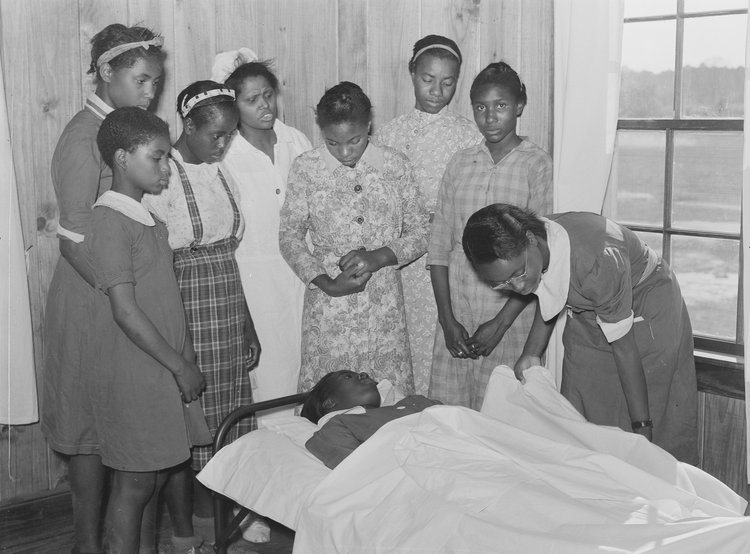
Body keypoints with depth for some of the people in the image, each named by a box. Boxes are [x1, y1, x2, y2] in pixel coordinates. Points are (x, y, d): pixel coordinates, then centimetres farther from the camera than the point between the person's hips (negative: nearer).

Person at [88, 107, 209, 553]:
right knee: (135, 482, 0)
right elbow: (125, 311, -20)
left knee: (159, 471, 16)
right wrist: (179, 365, -16)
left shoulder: (148, 218, 12)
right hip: (133, 374, -9)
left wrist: (185, 356, 11)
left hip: (165, 369, 9)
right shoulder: (110, 220, -16)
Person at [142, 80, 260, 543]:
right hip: (184, 312, -6)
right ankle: (180, 527, 17)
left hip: (229, 314, 7)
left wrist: (248, 324, 15)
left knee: (223, 418, 12)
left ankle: (209, 516, 28)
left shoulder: (221, 173, 9)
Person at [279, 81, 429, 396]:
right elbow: (289, 236, 1)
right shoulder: (306, 168, -2)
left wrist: (379, 257, -13)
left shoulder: (395, 165, 1)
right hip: (328, 301, -1)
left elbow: (420, 232, 5)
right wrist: (327, 284, -11)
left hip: (384, 302, 1)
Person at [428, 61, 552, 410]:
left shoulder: (536, 165, -4)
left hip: (510, 319, -3)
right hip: (456, 318, 3)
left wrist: (501, 323, -11)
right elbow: (439, 247, 6)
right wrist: (448, 320, -2)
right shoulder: (460, 164, 7)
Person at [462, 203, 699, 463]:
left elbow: (623, 345, -31)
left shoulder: (597, 260, -40)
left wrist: (642, 425, -25)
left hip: (647, 306, -6)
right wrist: (532, 352, -5)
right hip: (587, 314, 6)